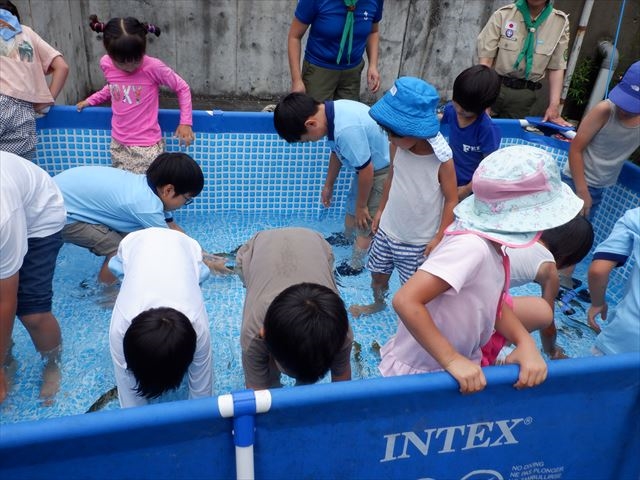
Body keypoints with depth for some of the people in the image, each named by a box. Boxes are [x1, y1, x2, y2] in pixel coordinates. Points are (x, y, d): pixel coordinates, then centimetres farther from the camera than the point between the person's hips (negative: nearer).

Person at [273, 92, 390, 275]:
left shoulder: (346, 130, -36)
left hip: (384, 170, -9)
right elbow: (337, 152, 9)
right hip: (370, 165, 9)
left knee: (364, 224, 2)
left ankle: (355, 265, 20)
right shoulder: (331, 111, -6)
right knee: (352, 208, 23)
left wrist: (361, 206, -12)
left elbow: (366, 170, -27)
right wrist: (328, 186, 19)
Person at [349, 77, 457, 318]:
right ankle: (378, 303, 52)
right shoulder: (401, 147, -10)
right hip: (387, 229, 5)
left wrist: (439, 237, -15)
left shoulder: (442, 160, -24)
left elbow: (451, 200, -14)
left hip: (418, 241, -5)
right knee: (378, 274, 22)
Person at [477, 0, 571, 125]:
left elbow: (556, 67, 4)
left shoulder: (561, 22, 1)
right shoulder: (503, 14, -4)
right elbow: (485, 57, -8)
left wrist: (554, 106, -4)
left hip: (524, 94, 1)